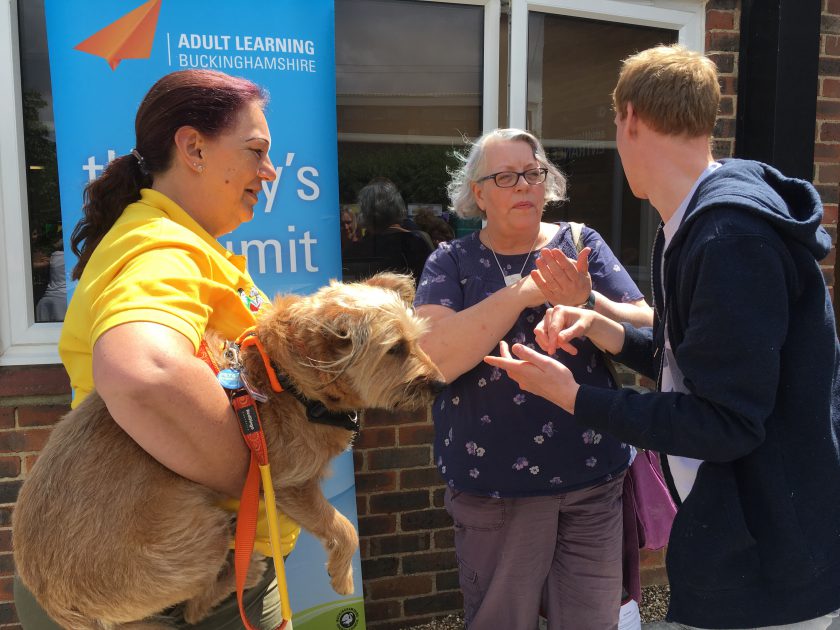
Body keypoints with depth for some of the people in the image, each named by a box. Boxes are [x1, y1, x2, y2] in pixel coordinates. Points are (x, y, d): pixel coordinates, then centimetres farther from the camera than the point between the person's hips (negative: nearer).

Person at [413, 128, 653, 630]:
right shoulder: (452, 262, -2)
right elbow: (433, 358, -18)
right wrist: (525, 291, -21)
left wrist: (586, 302, -22)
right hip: (494, 487, -1)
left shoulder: (582, 243, 2)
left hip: (595, 479, 2)